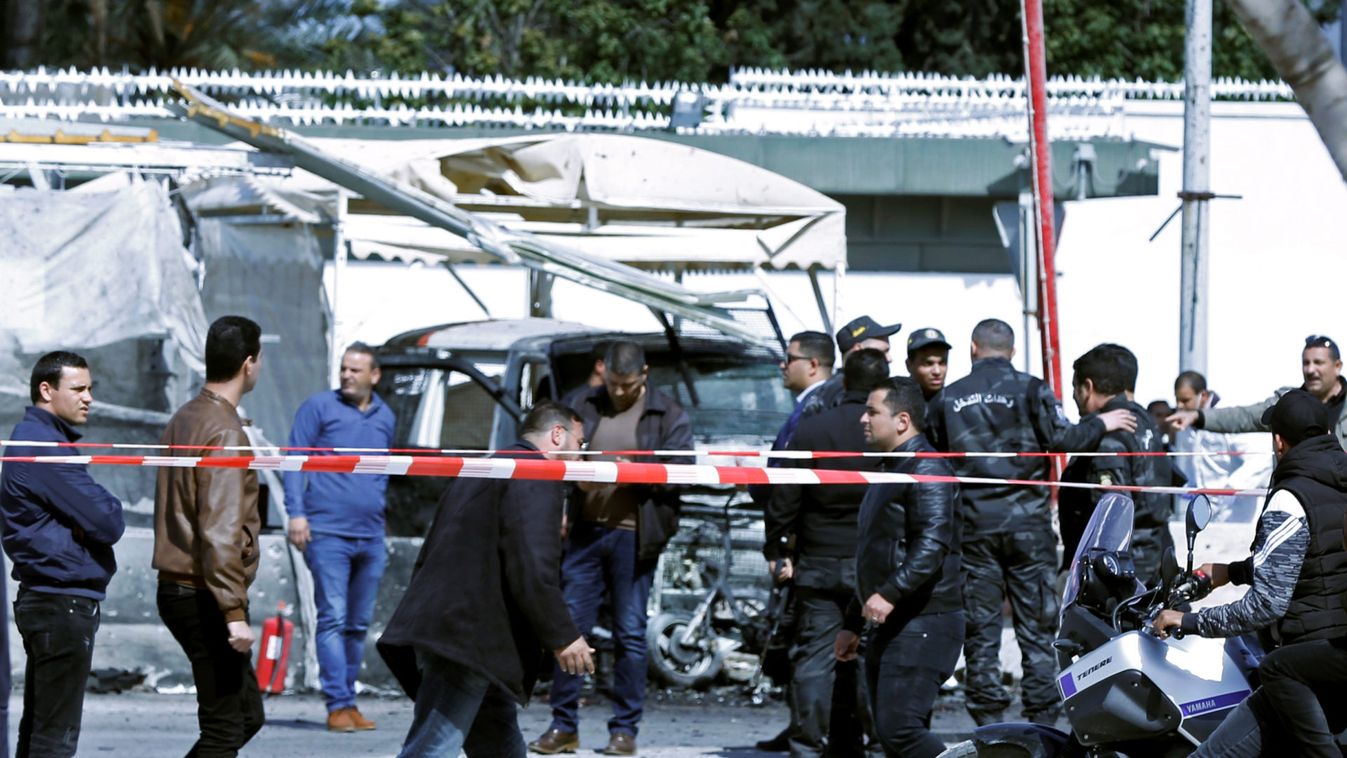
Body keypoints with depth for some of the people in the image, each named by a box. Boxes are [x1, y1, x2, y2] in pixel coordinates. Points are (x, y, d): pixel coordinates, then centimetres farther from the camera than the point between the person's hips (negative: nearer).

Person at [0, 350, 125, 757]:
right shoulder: (46, 448, -16)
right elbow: (106, 524, -18)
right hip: (64, 602, -11)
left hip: (45, 599, 11)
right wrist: (112, 510, 3)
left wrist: (101, 512, -4)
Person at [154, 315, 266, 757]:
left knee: (247, 714, 16)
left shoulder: (184, 420, 12)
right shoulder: (225, 433, -16)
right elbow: (220, 532, -23)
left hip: (176, 589, 9)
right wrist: (234, 612, -24)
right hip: (205, 596, -9)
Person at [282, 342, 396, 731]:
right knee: (333, 619, -10)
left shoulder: (385, 417, 15)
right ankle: (338, 705, -13)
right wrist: (296, 513, -12)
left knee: (359, 623, 9)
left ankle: (349, 701, 15)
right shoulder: (319, 407, 0)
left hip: (370, 538, 5)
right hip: (327, 533, -5)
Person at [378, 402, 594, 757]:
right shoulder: (536, 476, -5)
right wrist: (562, 637, -10)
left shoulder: (480, 472, 25)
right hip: (467, 639, -10)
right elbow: (531, 568, -16)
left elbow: (429, 558, 25)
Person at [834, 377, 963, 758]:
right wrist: (853, 623, 29)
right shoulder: (890, 470, 22)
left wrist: (889, 594, -32)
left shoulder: (925, 469, -11)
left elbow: (933, 544, -24)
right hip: (888, 627, 10)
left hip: (923, 623, -10)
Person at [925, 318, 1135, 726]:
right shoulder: (1031, 390, -3)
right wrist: (1100, 424, 2)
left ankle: (987, 721, 4)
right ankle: (1042, 718, 1)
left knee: (980, 629, 6)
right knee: (1036, 629, 3)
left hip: (972, 525, 2)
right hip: (1027, 523, -2)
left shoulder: (946, 399, 6)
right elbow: (1062, 440, -12)